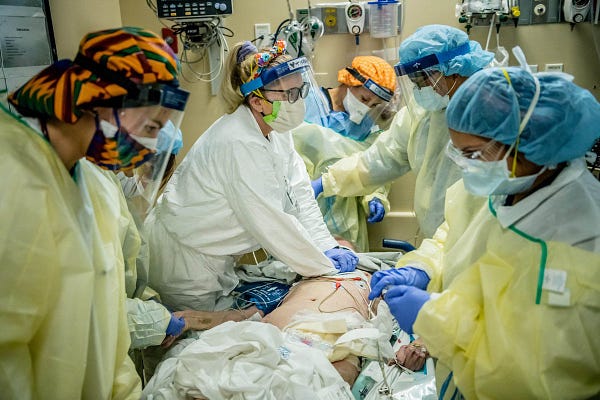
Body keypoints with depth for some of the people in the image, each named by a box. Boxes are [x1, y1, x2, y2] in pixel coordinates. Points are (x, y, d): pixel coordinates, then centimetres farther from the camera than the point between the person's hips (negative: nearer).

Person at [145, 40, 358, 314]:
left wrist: (328, 247, -11)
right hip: (183, 259, -9)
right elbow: (271, 223, -29)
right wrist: (325, 266, -19)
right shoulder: (240, 146, -30)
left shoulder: (276, 130, -1)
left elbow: (299, 195, -2)